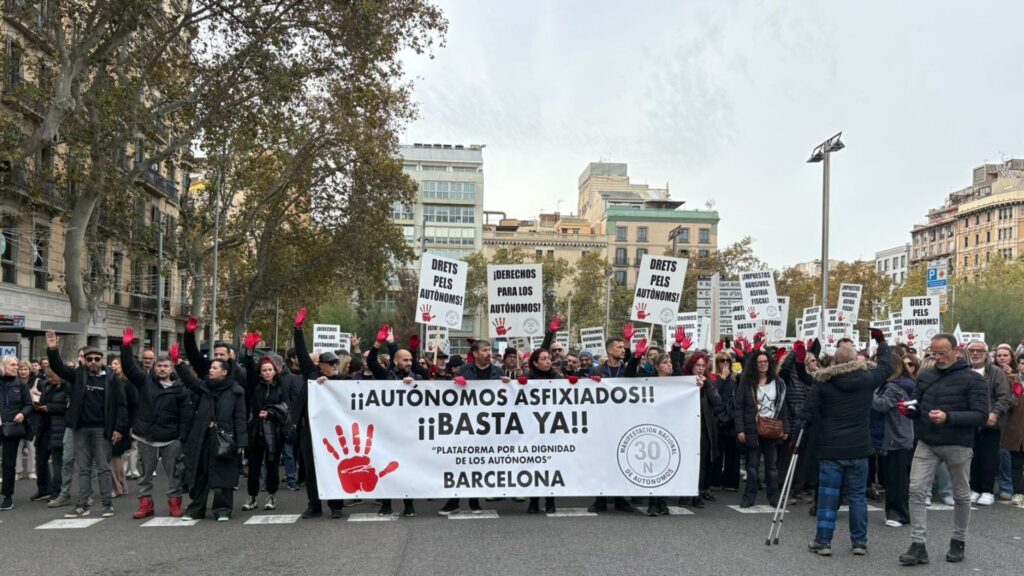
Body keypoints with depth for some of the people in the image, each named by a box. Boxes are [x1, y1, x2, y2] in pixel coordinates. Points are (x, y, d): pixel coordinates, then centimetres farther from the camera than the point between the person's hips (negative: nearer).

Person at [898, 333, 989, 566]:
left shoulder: (973, 379, -8)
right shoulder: (925, 376, 7)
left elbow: (981, 415, -16)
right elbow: (917, 407, 15)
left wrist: (948, 417, -29)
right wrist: (909, 409, -9)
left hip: (958, 446, -3)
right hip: (926, 443, 3)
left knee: (961, 495, 12)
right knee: (916, 491, -8)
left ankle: (958, 542, 29)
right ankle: (918, 545, -5)